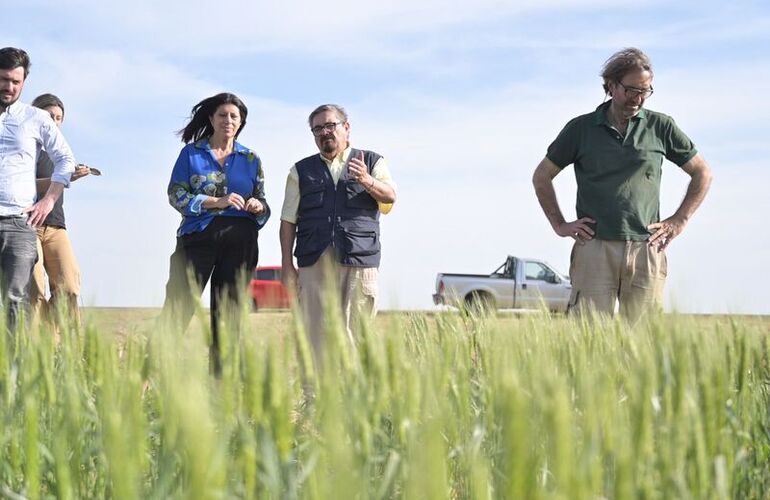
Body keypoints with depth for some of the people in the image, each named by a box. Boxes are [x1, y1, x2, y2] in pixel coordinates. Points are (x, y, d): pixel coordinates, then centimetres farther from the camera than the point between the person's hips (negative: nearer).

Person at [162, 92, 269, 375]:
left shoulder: (251, 159, 15)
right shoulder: (191, 153, 8)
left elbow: (264, 205, 17)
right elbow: (176, 195, -1)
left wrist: (258, 206, -8)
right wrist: (217, 201, -13)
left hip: (240, 242, 3)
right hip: (198, 236, -3)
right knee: (178, 308, -11)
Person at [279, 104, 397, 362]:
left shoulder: (372, 162, 15)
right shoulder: (301, 171, 19)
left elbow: (389, 196, -2)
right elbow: (288, 220, 13)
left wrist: (367, 181, -22)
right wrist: (286, 263, 4)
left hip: (359, 259, -1)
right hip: (315, 261, 1)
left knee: (354, 330, -6)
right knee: (315, 329, -6)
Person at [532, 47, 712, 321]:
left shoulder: (661, 127, 9)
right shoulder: (581, 129, 8)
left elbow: (702, 173, 18)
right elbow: (541, 177, 17)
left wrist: (680, 221, 10)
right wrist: (559, 224, 10)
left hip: (646, 250, 1)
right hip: (594, 249, -1)